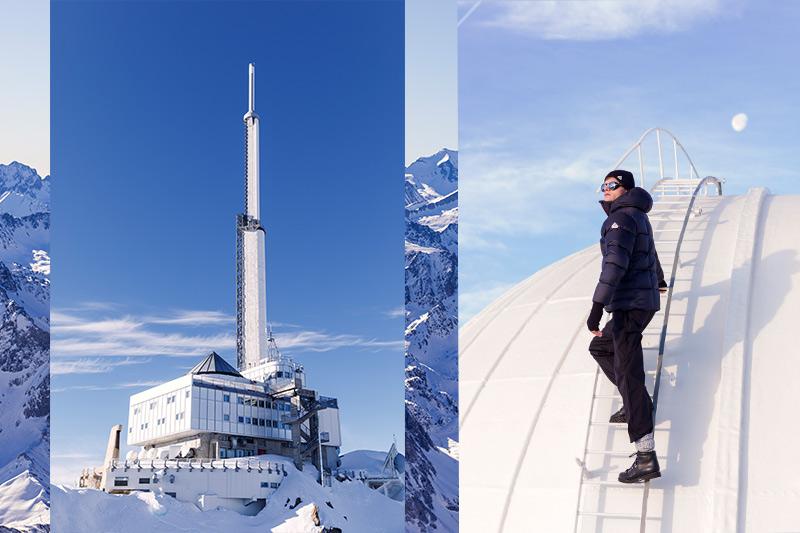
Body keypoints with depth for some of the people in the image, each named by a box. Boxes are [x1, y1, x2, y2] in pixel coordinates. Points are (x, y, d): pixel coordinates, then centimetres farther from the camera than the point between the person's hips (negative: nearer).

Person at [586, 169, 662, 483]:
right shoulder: (638, 217, 19)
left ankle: (647, 458, -22)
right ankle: (634, 405, 24)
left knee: (628, 373, -15)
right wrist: (658, 279, 59)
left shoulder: (622, 218, -11)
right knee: (599, 347, 26)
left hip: (629, 304, -10)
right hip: (644, 299, 10)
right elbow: (650, 253, 39)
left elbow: (615, 264, -24)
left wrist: (597, 308, -30)